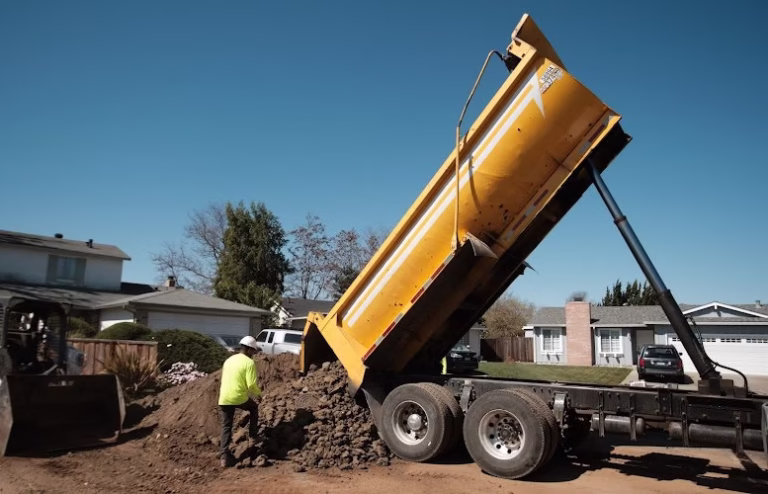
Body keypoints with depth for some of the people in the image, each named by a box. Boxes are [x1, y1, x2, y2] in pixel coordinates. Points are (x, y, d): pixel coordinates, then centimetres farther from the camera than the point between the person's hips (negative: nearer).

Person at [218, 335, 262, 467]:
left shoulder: (228, 360, 15)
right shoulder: (249, 362, -8)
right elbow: (251, 385, -14)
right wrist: (259, 393, 6)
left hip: (224, 399, 5)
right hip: (239, 398, -5)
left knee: (226, 427, 14)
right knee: (254, 408, 25)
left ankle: (224, 456, 9)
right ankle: (252, 437, 27)